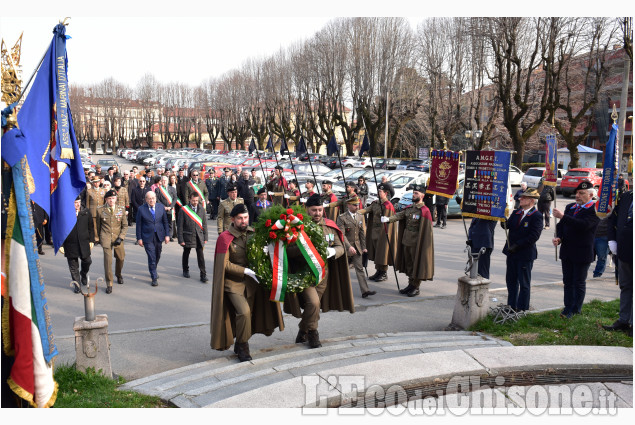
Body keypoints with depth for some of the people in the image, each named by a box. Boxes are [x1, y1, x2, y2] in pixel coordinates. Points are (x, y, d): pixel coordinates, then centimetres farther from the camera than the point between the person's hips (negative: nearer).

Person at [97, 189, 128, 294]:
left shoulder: (121, 210, 3)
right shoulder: (100, 210, 0)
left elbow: (125, 225, 5)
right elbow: (98, 225, 11)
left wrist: (120, 237, -7)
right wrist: (99, 238, 14)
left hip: (118, 238, 3)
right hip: (106, 237, -2)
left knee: (120, 258, 13)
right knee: (108, 259, -12)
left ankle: (119, 275, 44)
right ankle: (109, 284, -4)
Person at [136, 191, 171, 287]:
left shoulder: (161, 207, 1)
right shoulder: (141, 209, -7)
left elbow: (165, 222, 6)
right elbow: (139, 225, -3)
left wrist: (167, 235, 1)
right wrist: (139, 238, -5)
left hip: (159, 236, 3)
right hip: (147, 237, -3)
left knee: (157, 256, 17)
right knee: (151, 257, -5)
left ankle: (153, 271, 43)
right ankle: (154, 277, 5)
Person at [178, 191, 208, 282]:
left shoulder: (201, 209, 2)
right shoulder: (184, 210, -7)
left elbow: (204, 224, 7)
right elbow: (180, 226, -6)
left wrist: (205, 237, 5)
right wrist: (181, 239, -9)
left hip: (199, 236, 1)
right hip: (188, 237, -1)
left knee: (200, 255, -3)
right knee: (186, 254, 15)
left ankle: (203, 275, 1)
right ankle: (185, 270, 35)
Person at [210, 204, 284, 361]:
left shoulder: (252, 233, 2)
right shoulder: (225, 238, -11)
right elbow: (225, 264, -13)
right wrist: (245, 271, -19)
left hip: (250, 281, 5)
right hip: (233, 282, -5)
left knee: (248, 314, 11)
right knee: (244, 312, -20)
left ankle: (239, 346, 32)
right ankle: (242, 346, 2)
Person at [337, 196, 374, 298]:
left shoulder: (360, 217, 9)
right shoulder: (342, 218, -10)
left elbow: (362, 233, 13)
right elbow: (342, 235, -16)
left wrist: (363, 247, 10)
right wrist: (349, 246, -25)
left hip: (357, 247, 4)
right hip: (346, 247, -4)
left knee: (359, 269, -2)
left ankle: (365, 291, -7)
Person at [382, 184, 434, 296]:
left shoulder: (424, 211, -12)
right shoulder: (409, 208, 10)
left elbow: (427, 230, -12)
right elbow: (399, 215, -4)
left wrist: (425, 245, -14)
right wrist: (388, 219, -24)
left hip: (416, 243, -7)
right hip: (406, 241, 7)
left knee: (417, 265, 2)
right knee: (408, 264, 15)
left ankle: (416, 288, 14)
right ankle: (410, 285, 28)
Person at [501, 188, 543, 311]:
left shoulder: (536, 216, -12)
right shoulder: (516, 213, 9)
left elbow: (534, 236, -19)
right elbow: (507, 226, 3)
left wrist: (517, 245, -19)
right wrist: (504, 220, -20)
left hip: (525, 255, -7)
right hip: (512, 253, 7)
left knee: (524, 283, 4)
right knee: (511, 280, 15)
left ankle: (522, 309, 14)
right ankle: (511, 306, 27)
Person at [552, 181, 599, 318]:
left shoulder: (595, 210, -11)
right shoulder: (570, 207, 12)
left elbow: (584, 225, -27)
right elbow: (561, 225, 16)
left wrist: (563, 216, -30)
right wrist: (558, 237, -4)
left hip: (582, 253, -6)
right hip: (567, 251, 6)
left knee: (579, 283, 4)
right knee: (567, 281, 11)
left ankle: (576, 310, 13)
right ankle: (568, 307, 20)